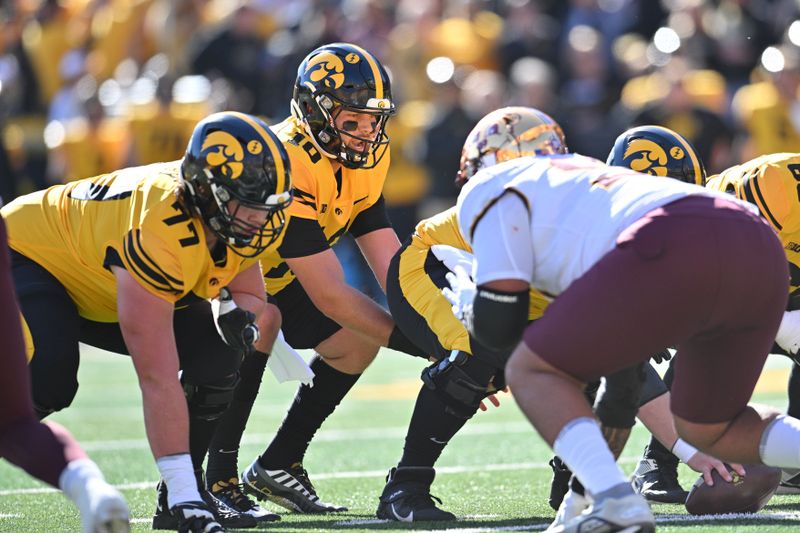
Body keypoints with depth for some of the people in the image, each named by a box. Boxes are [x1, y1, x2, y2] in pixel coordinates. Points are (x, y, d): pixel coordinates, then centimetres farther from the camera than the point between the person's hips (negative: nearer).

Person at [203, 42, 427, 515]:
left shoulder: (365, 161, -9)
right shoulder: (288, 165, -36)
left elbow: (393, 268, -9)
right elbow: (329, 295, -35)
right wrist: (416, 342, -34)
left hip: (274, 279, 9)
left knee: (356, 343, -1)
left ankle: (277, 466, 10)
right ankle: (218, 481, -19)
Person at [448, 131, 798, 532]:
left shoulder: (488, 191, 19)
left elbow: (500, 325, 13)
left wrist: (470, 306, 33)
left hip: (676, 252, -8)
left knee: (533, 373, 8)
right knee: (709, 430, 24)